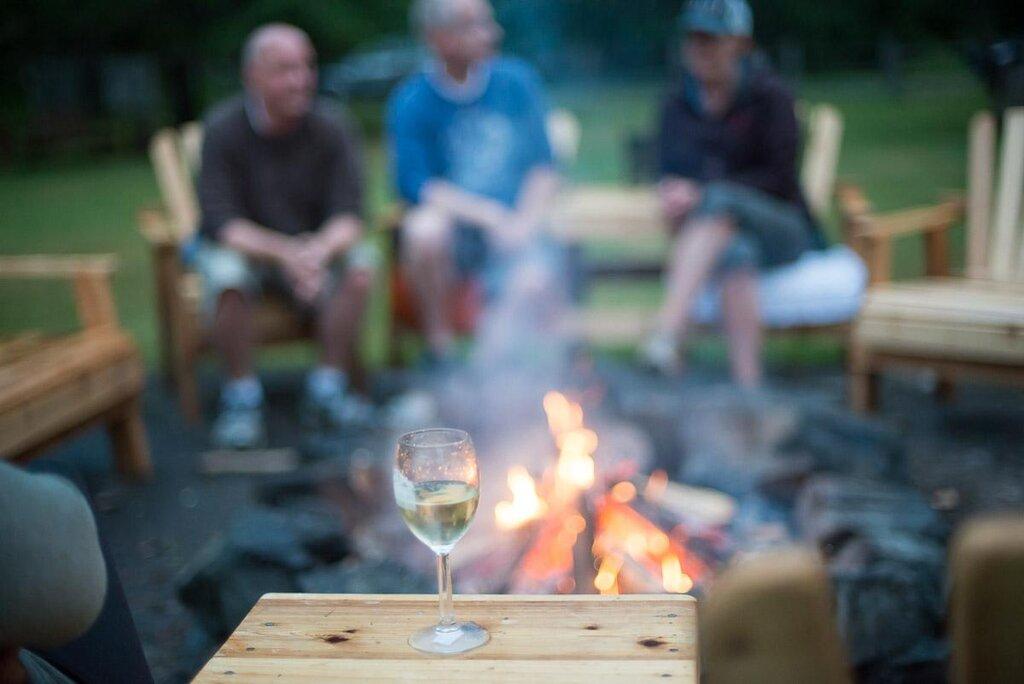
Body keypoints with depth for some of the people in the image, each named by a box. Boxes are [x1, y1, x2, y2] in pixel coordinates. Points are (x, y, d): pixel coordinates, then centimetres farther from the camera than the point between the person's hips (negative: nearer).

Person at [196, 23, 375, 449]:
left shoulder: (331, 127, -11)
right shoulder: (223, 130, -15)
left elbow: (348, 217, -17)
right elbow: (223, 224, -22)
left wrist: (320, 250, -41)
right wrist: (285, 252, -40)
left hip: (316, 246, 2)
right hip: (242, 247, -2)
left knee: (359, 266, -27)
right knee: (226, 277, -34)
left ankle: (327, 390, -13)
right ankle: (242, 397, -15)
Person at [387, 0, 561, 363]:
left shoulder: (516, 80, 4)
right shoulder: (411, 102, -4)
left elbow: (544, 166, 5)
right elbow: (415, 184, -12)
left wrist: (525, 222, -13)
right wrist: (491, 216, -21)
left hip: (516, 228, 1)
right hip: (455, 227, -1)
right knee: (424, 229, -35)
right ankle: (439, 346, -16)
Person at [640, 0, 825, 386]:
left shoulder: (769, 97, -1)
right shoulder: (677, 108, 12)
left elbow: (779, 179, -9)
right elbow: (670, 175, 11)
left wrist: (702, 195, -21)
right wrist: (675, 199, -16)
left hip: (782, 229, -2)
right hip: (714, 235, 2)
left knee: (721, 201, -37)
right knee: (737, 254, -37)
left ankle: (667, 335, -55)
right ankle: (747, 390, -50)